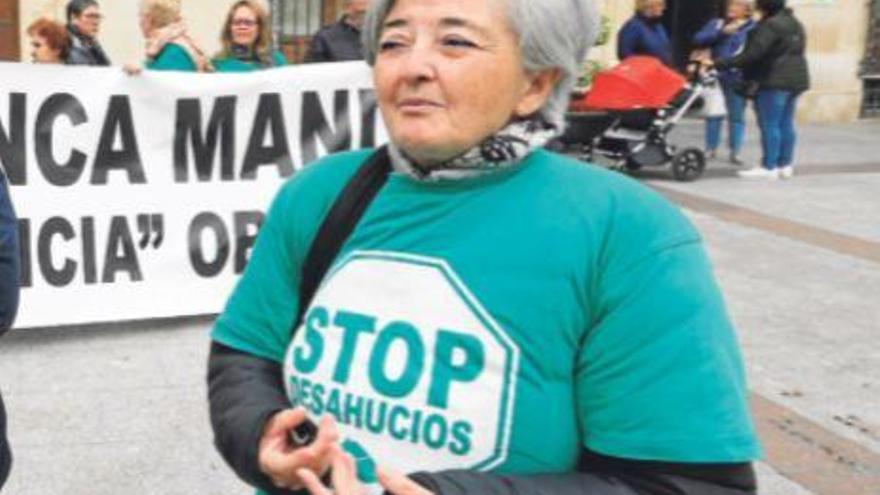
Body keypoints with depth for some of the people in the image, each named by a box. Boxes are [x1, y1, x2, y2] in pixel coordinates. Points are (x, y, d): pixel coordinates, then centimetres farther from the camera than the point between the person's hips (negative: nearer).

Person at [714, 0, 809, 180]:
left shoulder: (770, 26, -15)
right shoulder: (795, 24, 17)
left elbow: (752, 54, -22)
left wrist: (721, 64, -22)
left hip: (774, 80, -9)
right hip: (796, 78, 9)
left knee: (769, 125, -6)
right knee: (786, 124, 11)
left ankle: (769, 167, -6)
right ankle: (785, 165, 14)